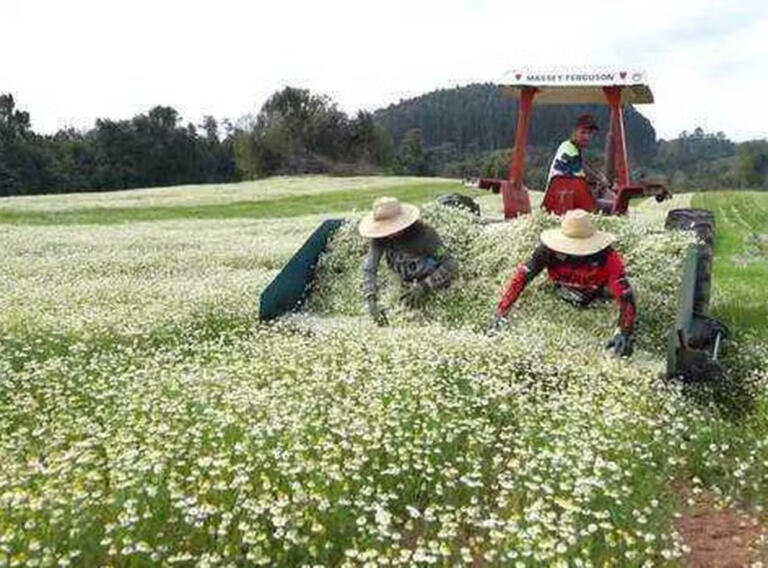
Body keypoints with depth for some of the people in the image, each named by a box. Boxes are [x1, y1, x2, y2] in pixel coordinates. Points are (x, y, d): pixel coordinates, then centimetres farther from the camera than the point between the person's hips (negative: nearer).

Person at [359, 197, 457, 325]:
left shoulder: (423, 233, -30)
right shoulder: (381, 238, -18)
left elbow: (450, 263, -29)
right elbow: (369, 268, -21)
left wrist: (425, 287, -39)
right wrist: (371, 301, -35)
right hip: (407, 286, 5)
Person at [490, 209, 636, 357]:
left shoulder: (607, 258, -39)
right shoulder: (550, 250, -36)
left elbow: (625, 295, -42)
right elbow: (522, 276, -36)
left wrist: (624, 333, -56)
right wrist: (501, 311, -44)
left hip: (597, 300, -1)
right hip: (563, 299, 1)